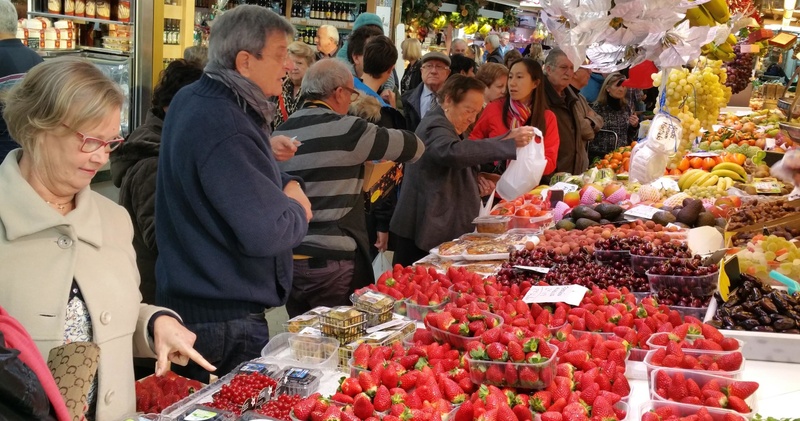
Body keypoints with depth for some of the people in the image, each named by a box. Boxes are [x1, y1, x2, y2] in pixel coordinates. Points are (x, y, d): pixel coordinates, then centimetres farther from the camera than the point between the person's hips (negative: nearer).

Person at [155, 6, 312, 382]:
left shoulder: (191, 100, 6)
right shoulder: (225, 129, -26)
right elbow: (266, 234, -30)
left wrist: (262, 147, 9)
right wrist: (297, 209, -9)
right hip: (226, 321, -10)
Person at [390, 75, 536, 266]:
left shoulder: (445, 127, 19)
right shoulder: (435, 127, -14)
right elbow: (453, 152, -37)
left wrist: (476, 186, 11)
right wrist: (509, 141, -40)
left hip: (442, 231, 10)